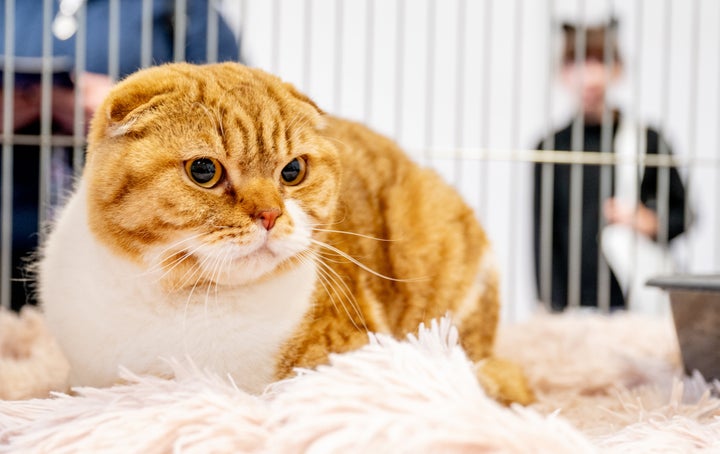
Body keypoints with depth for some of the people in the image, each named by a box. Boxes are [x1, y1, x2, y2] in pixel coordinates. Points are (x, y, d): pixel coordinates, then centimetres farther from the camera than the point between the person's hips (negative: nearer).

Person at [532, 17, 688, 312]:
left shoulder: (647, 141, 3)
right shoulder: (552, 148, 3)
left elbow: (683, 213, 12)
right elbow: (542, 236, 2)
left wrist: (652, 224, -9)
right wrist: (553, 307, -3)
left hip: (633, 305, 0)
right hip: (572, 306, 0)